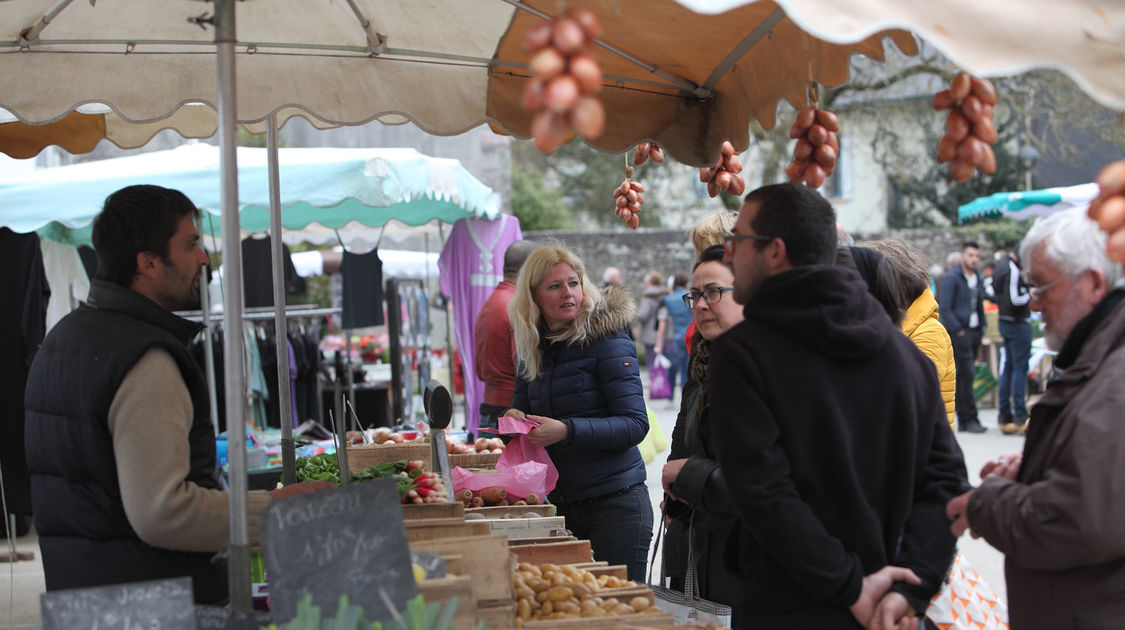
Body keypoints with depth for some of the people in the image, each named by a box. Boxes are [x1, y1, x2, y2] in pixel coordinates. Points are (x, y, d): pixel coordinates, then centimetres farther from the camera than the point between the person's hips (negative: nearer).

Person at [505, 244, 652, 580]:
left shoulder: (607, 338, -10)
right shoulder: (531, 346, 9)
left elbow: (635, 424, -15)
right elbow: (523, 402, 17)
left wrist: (567, 430, -26)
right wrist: (515, 417, -7)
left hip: (614, 503, -6)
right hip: (558, 501, 6)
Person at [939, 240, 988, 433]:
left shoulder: (978, 279, 17)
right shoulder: (951, 278, -7)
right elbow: (945, 308, -11)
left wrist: (981, 329, 12)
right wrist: (958, 330, -15)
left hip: (974, 331, 7)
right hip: (959, 332, -7)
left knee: (965, 376, 9)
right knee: (966, 374, -10)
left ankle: (963, 420, 12)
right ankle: (970, 419, -9)